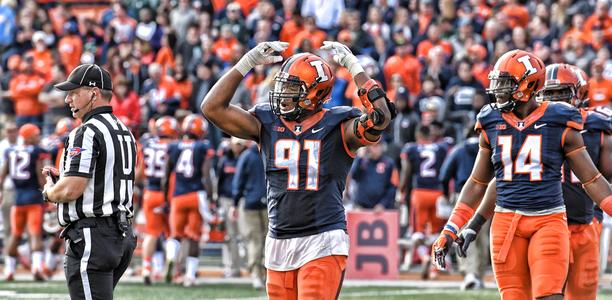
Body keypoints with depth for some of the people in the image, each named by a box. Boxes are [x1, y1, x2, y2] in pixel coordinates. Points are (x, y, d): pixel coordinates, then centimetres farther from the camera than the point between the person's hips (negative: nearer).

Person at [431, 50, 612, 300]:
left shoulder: (560, 124, -3)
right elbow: (478, 184, 15)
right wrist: (450, 230, 11)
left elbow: (591, 179, 1)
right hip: (506, 221, 3)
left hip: (549, 220, -3)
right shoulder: (492, 124, 7)